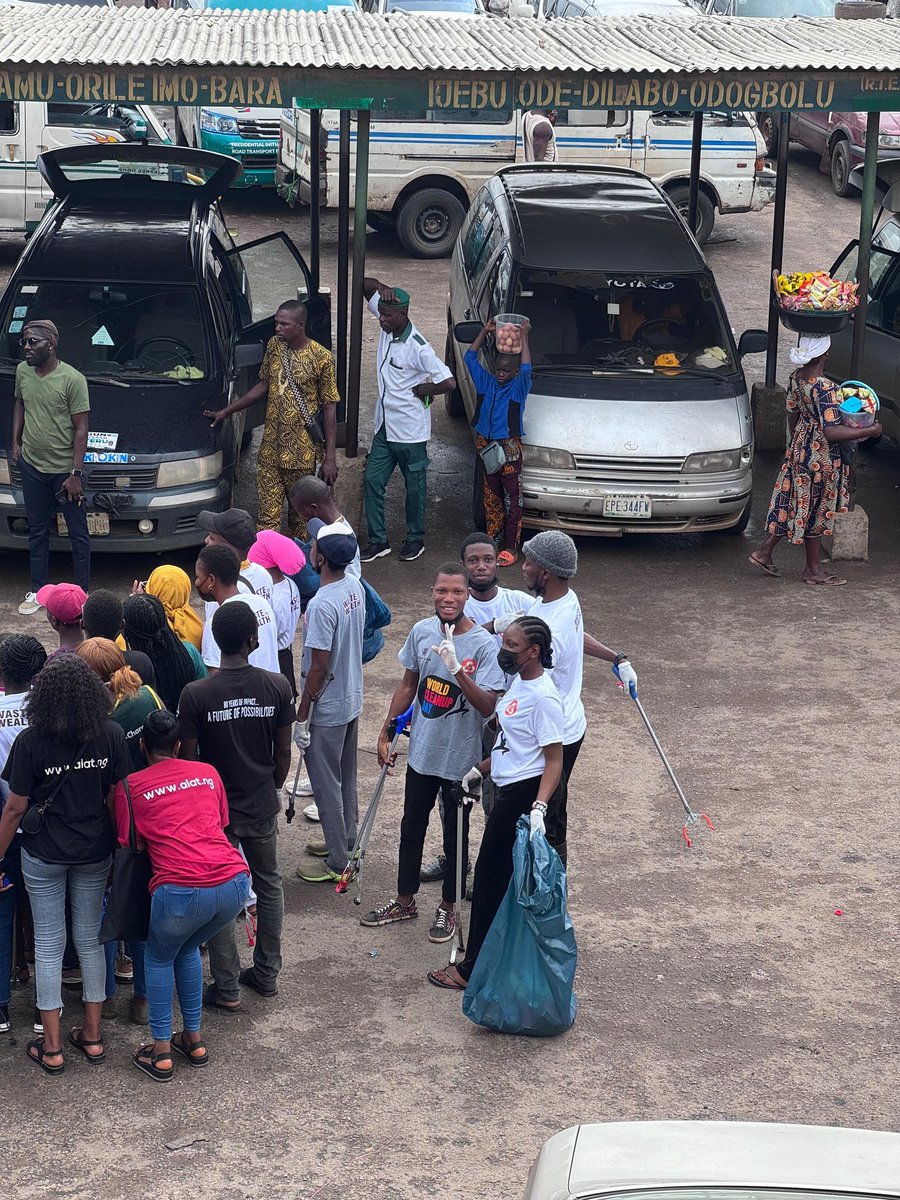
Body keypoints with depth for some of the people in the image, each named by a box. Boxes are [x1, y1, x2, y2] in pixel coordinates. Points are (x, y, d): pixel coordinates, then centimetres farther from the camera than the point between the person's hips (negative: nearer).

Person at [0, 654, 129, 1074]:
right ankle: (92, 1035, 25)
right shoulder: (111, 735, -12)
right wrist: (119, 845, 10)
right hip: (96, 853, 2)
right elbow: (117, 799, -5)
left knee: (48, 944, 9)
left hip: (43, 856, -2)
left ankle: (52, 1047, 15)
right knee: (90, 940, 16)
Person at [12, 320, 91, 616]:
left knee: (78, 533, 6)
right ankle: (37, 591, 27)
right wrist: (15, 442, 10)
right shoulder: (22, 372, -1)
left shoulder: (72, 379, -18)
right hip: (32, 466, 5)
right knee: (37, 531, 16)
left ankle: (83, 592, 17)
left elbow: (80, 429, -15)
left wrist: (75, 474, -17)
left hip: (64, 469, -5)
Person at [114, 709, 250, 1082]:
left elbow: (128, 847, 12)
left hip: (182, 890, -4)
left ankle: (161, 1053, 22)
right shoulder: (208, 773, 21)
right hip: (234, 882, 4)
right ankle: (194, 1040, 34)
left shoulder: (130, 786, 10)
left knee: (159, 958, 24)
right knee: (187, 950, 30)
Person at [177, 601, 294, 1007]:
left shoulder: (196, 694, -18)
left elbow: (188, 758, -12)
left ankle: (227, 989, 16)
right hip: (262, 807, 3)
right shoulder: (277, 687, -11)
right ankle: (267, 974, 33)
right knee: (269, 886, 22)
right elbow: (283, 752, -2)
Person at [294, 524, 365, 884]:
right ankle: (346, 841, 38)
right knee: (346, 777, 22)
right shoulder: (354, 587, -2)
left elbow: (319, 668, -25)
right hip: (352, 699, 9)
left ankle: (337, 864, 13)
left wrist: (302, 716, -15)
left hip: (326, 709, -9)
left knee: (327, 785, 4)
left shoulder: (322, 605, -29)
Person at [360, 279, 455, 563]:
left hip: (410, 431, -7)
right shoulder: (387, 326, -3)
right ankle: (378, 540, 19)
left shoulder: (417, 348, -24)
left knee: (414, 487, 10)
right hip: (385, 426, 7)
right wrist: (381, 288, -17)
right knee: (372, 481, 9)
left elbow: (448, 382, -29)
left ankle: (416, 539, 26)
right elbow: (366, 285, 6)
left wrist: (419, 391, -13)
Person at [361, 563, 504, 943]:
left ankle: (448, 908, 30)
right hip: (421, 751, 5)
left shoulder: (483, 645, -20)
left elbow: (487, 706, -25)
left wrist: (457, 670, -38)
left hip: (460, 759, -5)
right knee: (411, 828, 18)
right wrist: (386, 734, 10)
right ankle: (405, 901, 36)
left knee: (454, 834, 12)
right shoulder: (421, 632, -4)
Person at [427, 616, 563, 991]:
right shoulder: (518, 682, 8)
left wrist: (538, 807, -31)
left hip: (524, 793, -10)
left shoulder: (544, 698, -22)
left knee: (491, 878, -2)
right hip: (507, 788, 10)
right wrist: (479, 770, 23)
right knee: (504, 879, 17)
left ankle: (473, 968, 7)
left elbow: (554, 760, -22)